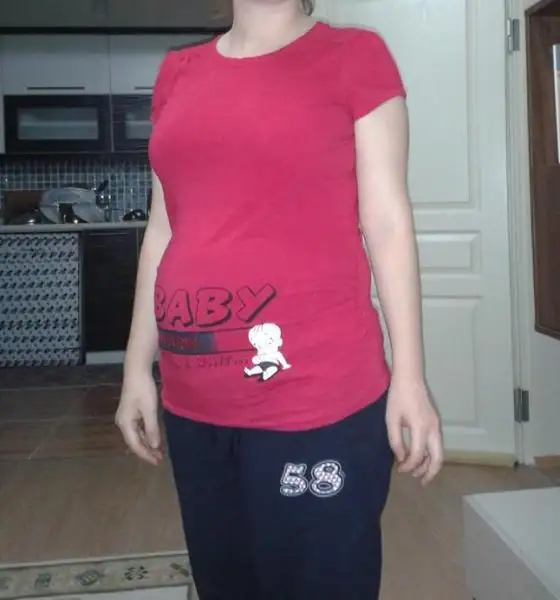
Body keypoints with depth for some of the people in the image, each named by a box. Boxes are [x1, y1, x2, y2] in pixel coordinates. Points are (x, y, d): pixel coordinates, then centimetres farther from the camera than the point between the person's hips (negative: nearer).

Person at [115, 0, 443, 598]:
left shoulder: (355, 55, 0)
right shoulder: (177, 72, 12)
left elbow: (387, 222, -3)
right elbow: (163, 229, 13)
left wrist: (408, 377, -6)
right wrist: (139, 365, 11)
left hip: (319, 396, -4)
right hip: (194, 403, 5)